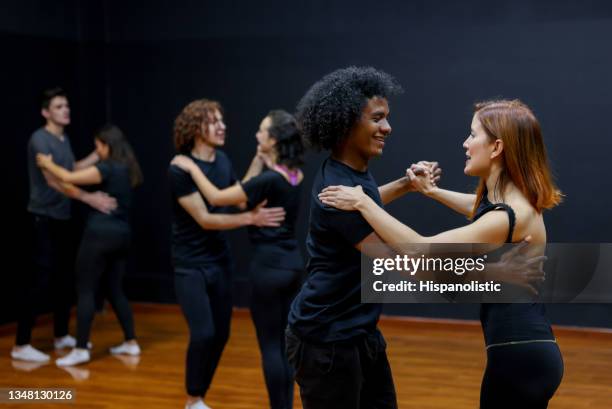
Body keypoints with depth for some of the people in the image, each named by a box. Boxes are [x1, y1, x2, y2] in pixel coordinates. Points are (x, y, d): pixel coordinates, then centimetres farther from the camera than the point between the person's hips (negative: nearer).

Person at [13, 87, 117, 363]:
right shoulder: (40, 139, -16)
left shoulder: (64, 138, 11)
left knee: (65, 277, 12)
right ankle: (21, 345, -6)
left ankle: (61, 336, 25)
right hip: (44, 217, -8)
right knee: (40, 278, -11)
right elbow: (54, 180, -25)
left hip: (62, 217, 8)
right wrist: (90, 198, -32)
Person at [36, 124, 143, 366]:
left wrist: (47, 164, -2)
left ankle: (81, 349, -5)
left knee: (85, 291, -3)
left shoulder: (108, 169, -14)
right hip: (121, 235, 8)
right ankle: (131, 343, 17)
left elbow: (68, 178, -17)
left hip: (101, 234, -8)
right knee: (116, 290, 15)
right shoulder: (127, 169, 11)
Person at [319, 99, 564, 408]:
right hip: (524, 352, 9)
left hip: (520, 357, -9)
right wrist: (430, 191, 33)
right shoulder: (510, 198, 8)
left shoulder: (509, 217, -21)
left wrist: (363, 203, -16)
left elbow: (421, 251, -22)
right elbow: (482, 210, 35)